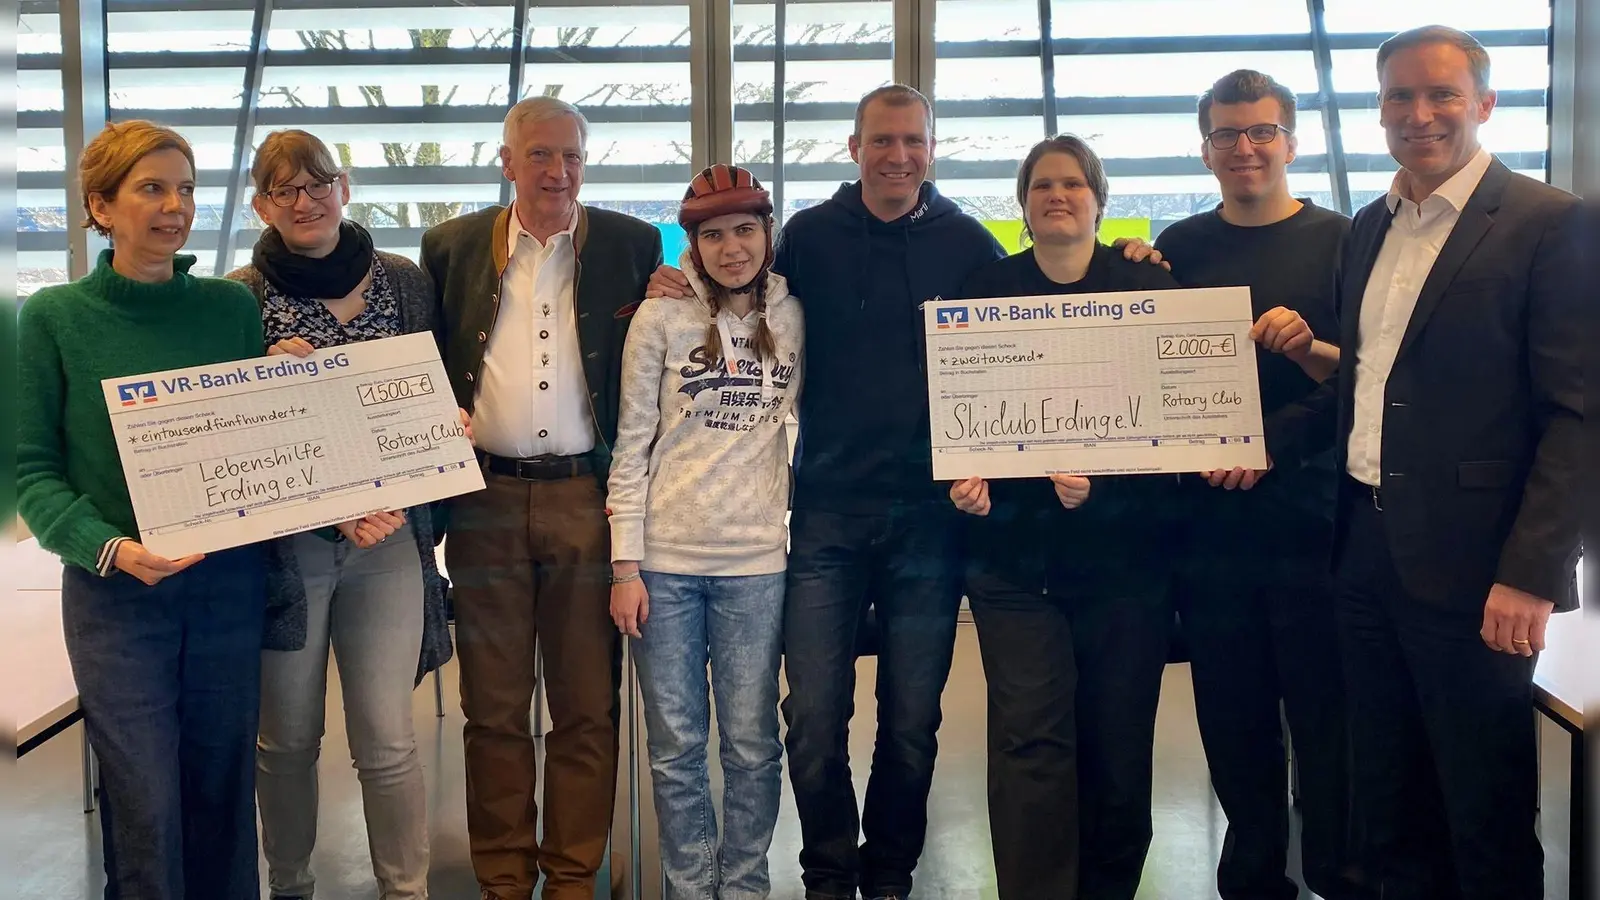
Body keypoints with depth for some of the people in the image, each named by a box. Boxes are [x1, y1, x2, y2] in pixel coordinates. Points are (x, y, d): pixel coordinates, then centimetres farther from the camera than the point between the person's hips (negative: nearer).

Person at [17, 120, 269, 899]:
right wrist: (110, 548, -19)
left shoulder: (232, 307, 3)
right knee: (144, 805, 1)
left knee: (223, 791, 12)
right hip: (115, 594, -2)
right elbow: (34, 472, -4)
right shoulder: (53, 318, -3)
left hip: (230, 581, 2)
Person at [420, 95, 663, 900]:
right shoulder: (452, 247, 8)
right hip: (485, 497, 1)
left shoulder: (632, 246, 5)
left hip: (586, 496, -1)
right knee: (493, 706, 8)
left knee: (588, 706, 5)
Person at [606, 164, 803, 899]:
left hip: (756, 562, 1)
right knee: (675, 744, 7)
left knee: (752, 743, 6)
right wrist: (625, 564, -5)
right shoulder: (660, 318, -2)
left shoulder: (793, 318, 4)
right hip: (666, 559, -1)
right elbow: (632, 444, -1)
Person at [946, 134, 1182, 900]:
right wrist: (964, 475, -10)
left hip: (1123, 544, 0)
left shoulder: (1149, 286, 5)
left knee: (1117, 737, 6)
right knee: (1031, 737, -6)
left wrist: (1104, 478, -16)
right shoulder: (986, 290, 8)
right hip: (1015, 546, 0)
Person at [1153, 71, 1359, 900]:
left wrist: (1310, 348, -21)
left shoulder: (1339, 240, 1)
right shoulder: (1180, 249, 9)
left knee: (1326, 721, 2)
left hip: (1312, 521, -3)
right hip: (1210, 524, 3)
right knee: (1234, 723, 12)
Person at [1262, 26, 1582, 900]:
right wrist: (1264, 442, 5)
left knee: (1486, 815, 6)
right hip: (1367, 548, 6)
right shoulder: (1368, 228, 13)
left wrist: (1531, 572, -18)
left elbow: (1573, 413, -13)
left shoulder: (1547, 223, -8)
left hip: (1468, 563, -6)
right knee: (1386, 803, 16)